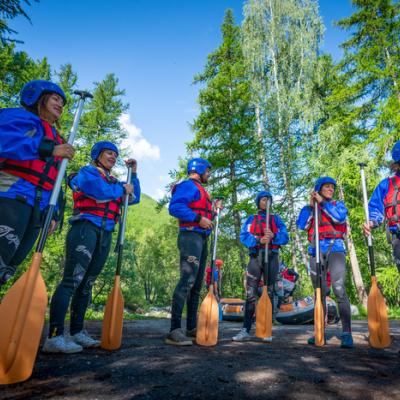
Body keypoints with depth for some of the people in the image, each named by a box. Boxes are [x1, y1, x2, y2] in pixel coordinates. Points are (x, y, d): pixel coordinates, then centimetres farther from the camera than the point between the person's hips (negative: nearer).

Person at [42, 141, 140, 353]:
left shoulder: (113, 181, 23)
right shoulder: (87, 172, 4)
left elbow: (134, 198, 22)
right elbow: (100, 191, -17)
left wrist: (134, 174, 19)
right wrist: (122, 188, 0)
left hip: (105, 235, 7)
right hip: (85, 229, -7)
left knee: (86, 283, 8)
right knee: (72, 280, -13)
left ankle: (77, 332, 14)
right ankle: (54, 336, -12)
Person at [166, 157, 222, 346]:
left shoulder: (200, 190, 26)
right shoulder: (188, 185, -4)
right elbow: (175, 207, -21)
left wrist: (215, 209, 17)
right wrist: (199, 218, -22)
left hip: (201, 239, 10)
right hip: (191, 237, -10)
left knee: (196, 284, 9)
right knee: (187, 280, -16)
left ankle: (191, 328, 16)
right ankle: (174, 331, -13)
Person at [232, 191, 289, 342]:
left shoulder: (276, 219, 16)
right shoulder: (251, 219, 15)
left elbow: (285, 237, 3)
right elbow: (243, 236, -1)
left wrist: (273, 236, -18)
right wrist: (259, 240, -19)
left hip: (272, 257, 1)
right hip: (255, 256, 0)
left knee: (269, 293, 1)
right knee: (250, 293, -5)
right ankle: (245, 330, -3)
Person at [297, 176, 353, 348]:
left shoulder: (338, 204, 14)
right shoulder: (310, 208, 17)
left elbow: (340, 217, -9)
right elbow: (302, 225, -1)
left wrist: (322, 202, -6)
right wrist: (311, 205, -2)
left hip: (335, 249, -2)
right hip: (316, 251, 2)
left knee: (339, 289, -16)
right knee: (319, 292, 3)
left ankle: (347, 333, -10)